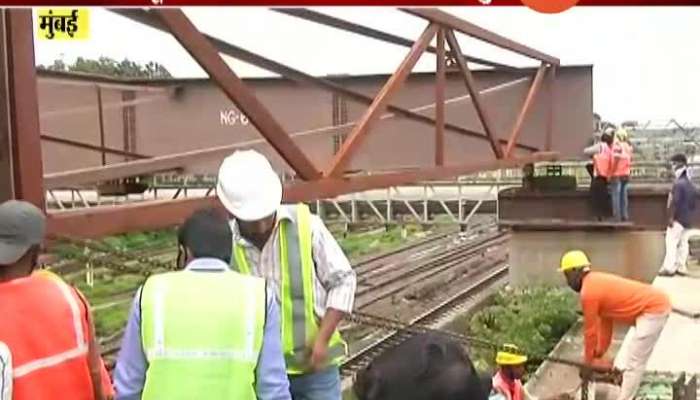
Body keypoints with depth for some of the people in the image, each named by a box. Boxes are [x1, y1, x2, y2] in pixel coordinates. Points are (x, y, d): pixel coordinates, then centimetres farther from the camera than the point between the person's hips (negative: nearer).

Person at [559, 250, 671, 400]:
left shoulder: (588, 292, -13)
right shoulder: (598, 282, 15)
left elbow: (590, 331, -4)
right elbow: (605, 320, 21)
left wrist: (589, 361, 9)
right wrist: (600, 353, 26)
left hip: (653, 309, -10)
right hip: (658, 303, 10)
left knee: (634, 363, -6)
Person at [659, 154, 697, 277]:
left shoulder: (678, 183, -17)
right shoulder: (690, 184, 12)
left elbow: (675, 202, -21)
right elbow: (693, 203, 17)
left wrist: (671, 217, -17)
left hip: (678, 218, -9)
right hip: (688, 219, 9)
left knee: (671, 242, -5)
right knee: (683, 243, 11)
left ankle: (669, 267, -7)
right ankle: (681, 267, 13)